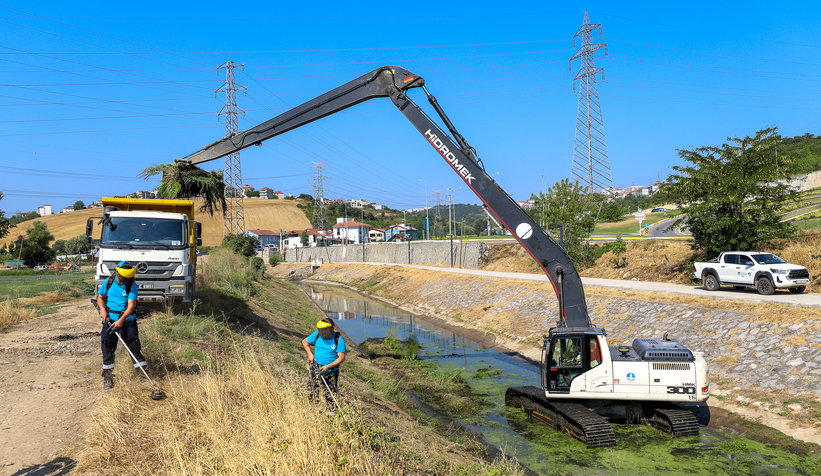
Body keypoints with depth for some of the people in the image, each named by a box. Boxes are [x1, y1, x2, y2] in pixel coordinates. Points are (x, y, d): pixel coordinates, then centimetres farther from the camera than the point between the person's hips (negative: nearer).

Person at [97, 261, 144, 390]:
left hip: (127, 320, -2)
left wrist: (121, 320, -28)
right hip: (109, 320, 2)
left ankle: (142, 375, 8)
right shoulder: (108, 281, -1)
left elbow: (131, 306, -16)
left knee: (135, 348, -1)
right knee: (107, 349, 4)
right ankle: (107, 377, 17)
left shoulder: (132, 285, -10)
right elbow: (100, 297, 11)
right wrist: (102, 310, -8)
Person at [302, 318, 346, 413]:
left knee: (330, 394, 5)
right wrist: (310, 354, -1)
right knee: (312, 393, 5)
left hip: (331, 372, -2)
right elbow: (305, 342, 12)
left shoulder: (338, 339, -13)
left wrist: (328, 366, -24)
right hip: (316, 370, 2)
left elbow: (341, 358, -14)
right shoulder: (317, 334, -5)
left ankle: (331, 412, 21)